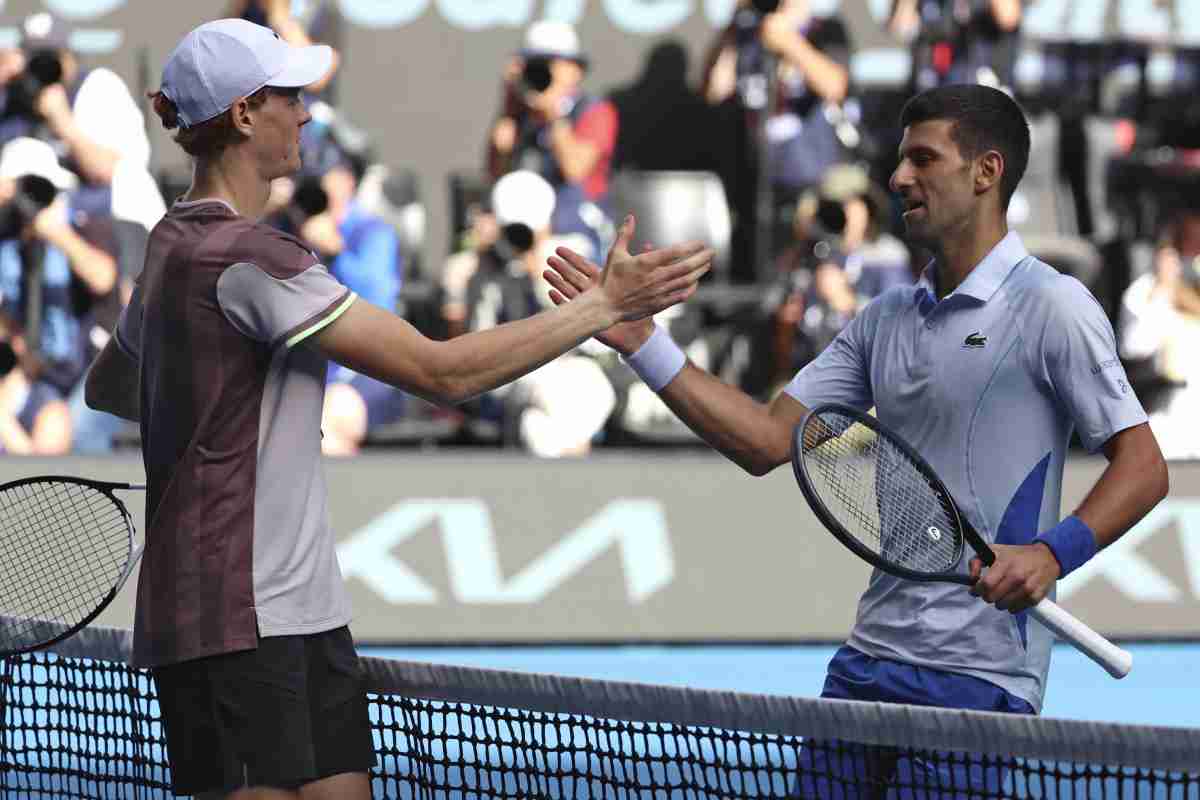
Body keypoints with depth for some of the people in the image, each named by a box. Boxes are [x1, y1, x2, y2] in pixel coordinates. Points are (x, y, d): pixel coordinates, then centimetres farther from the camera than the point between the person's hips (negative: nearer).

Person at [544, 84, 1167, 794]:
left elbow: (1142, 466, -9)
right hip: (869, 656, 7)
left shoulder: (1053, 309, -7)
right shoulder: (887, 320, 15)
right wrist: (642, 341, 8)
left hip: (979, 674, -7)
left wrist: (1052, 552, -24)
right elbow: (768, 441, 12)